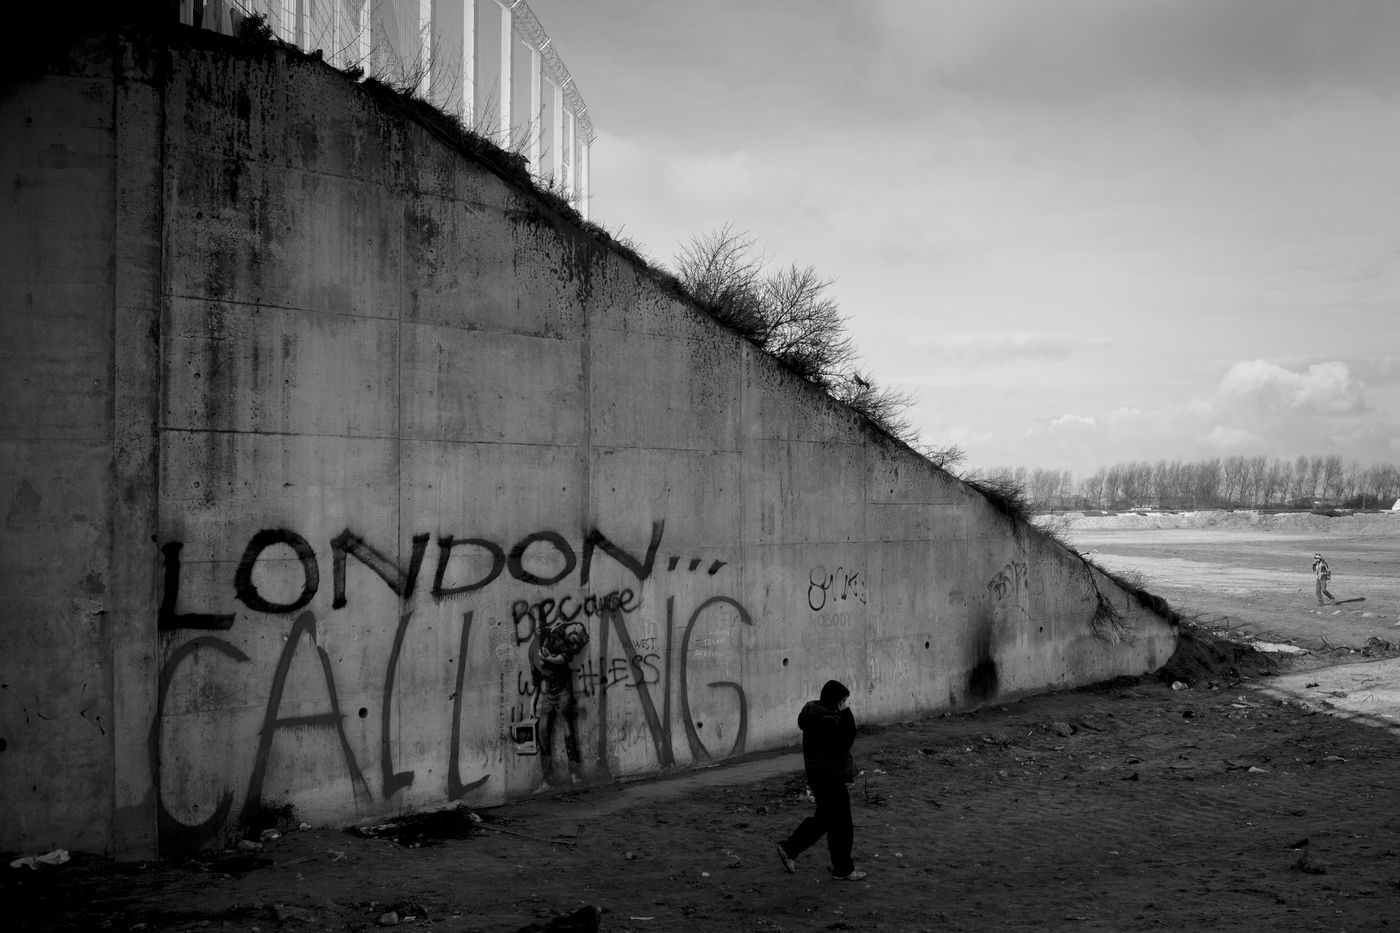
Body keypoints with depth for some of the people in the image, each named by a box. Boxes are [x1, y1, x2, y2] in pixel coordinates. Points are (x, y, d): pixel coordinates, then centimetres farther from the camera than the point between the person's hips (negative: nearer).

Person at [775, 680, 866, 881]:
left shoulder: (812, 710, 5)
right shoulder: (827, 720, -25)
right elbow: (846, 741, -21)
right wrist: (846, 713, -20)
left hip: (817, 774, 10)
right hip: (830, 777, -10)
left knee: (824, 817, 22)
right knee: (840, 823, 4)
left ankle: (789, 848, 23)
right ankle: (843, 870, 15)